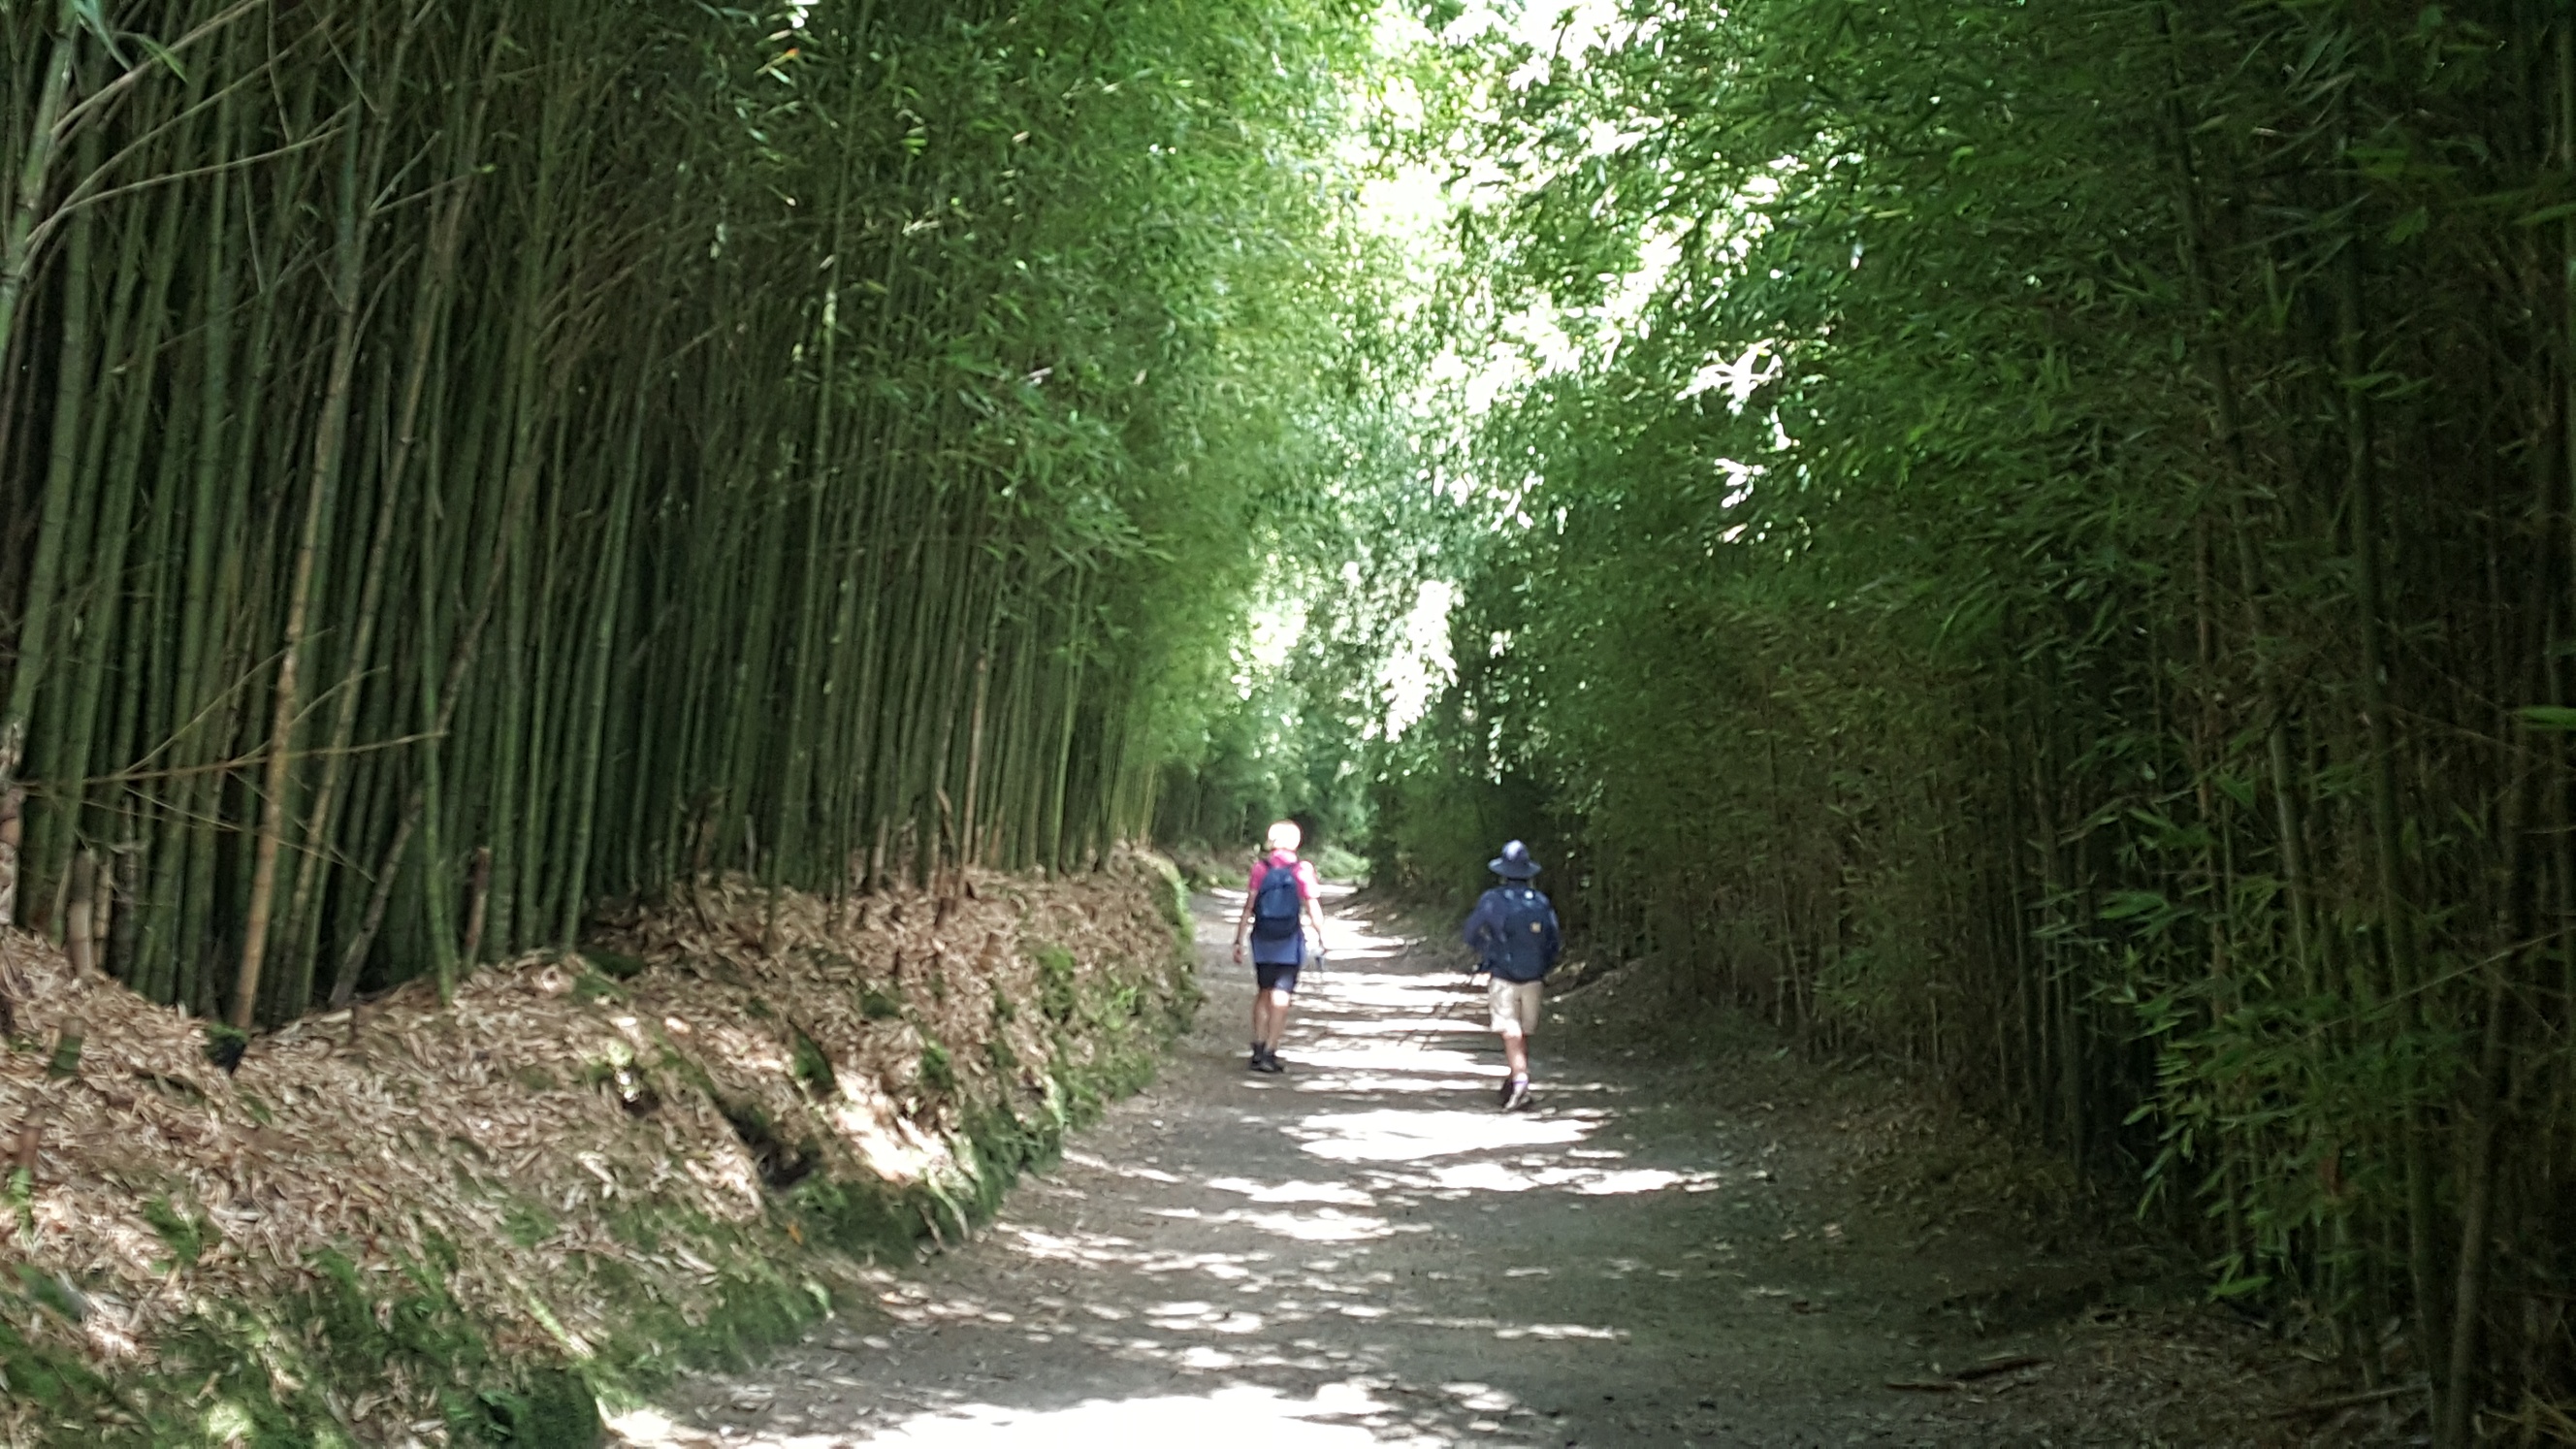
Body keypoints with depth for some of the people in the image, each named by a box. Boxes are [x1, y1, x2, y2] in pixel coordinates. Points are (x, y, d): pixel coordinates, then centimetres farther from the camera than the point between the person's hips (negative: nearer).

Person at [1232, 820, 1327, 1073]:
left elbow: (1249, 907, -2)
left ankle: (1258, 1048, 13)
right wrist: (1321, 938, 6)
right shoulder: (1302, 869, -5)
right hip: (1289, 941, -2)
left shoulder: (1260, 868, -1)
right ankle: (1269, 1052, -3)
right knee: (1281, 995, 1)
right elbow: (1312, 908, -5)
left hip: (1262, 939, 2)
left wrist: (1239, 941, 2)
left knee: (1264, 992, 16)